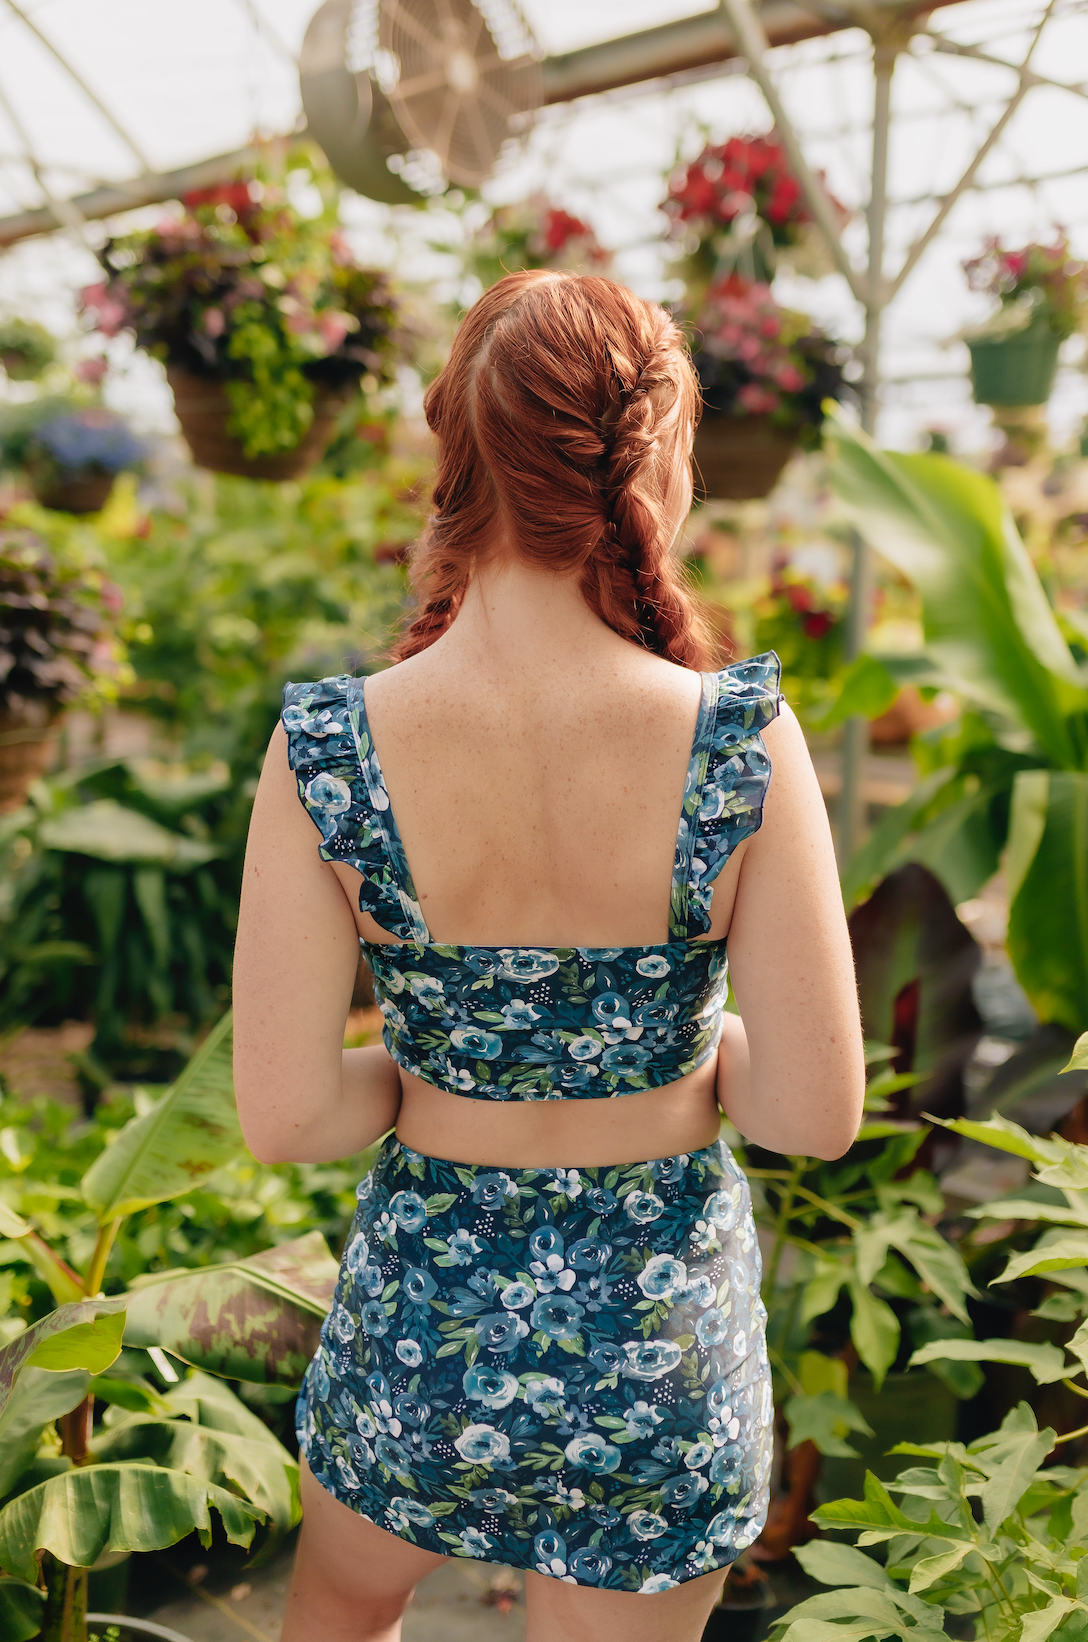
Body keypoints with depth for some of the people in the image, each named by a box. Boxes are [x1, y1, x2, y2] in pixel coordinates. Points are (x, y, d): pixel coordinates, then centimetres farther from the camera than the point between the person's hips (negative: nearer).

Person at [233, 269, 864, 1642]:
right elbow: (818, 1114, -17)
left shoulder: (327, 755, -20)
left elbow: (284, 1118, -16)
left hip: (426, 1309, 1)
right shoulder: (743, 746, -22)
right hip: (663, 1324, 0)